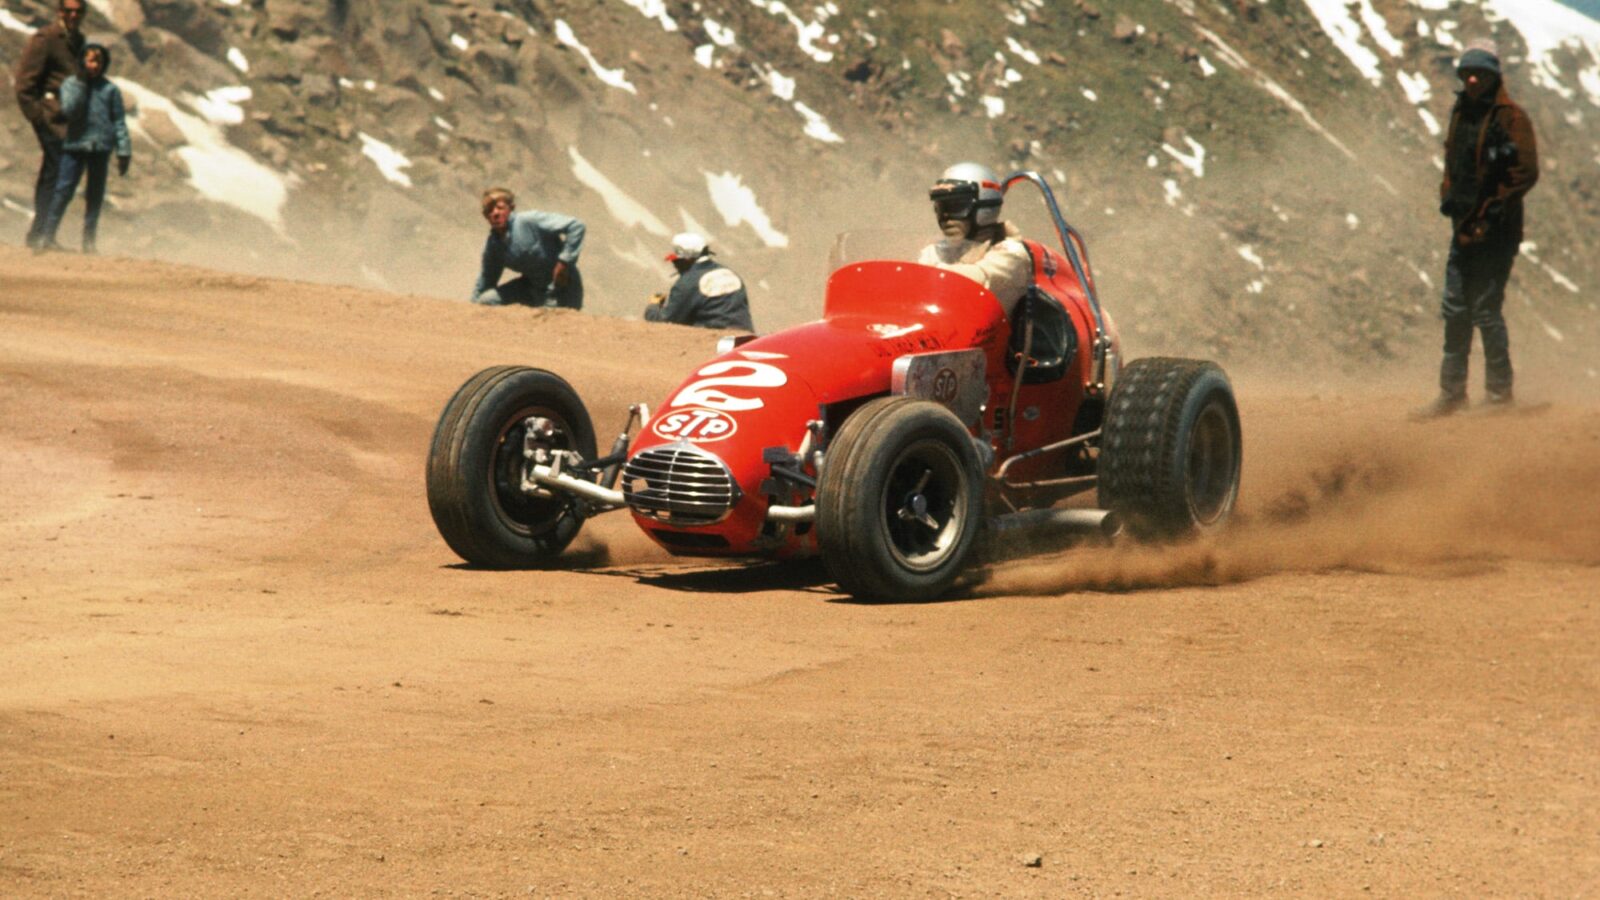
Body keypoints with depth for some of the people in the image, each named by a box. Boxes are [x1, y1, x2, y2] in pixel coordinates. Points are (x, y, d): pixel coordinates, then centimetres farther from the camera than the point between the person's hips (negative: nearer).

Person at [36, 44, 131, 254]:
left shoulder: (110, 90, 5)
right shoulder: (70, 84, 4)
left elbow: (119, 122, 6)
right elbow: (69, 110, -11)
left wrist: (124, 151, 1)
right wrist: (80, 84, -11)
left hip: (101, 147, 2)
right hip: (75, 144, -2)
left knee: (96, 194, 6)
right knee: (64, 190, -5)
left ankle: (89, 240, 14)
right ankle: (48, 235, 0)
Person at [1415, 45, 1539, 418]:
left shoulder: (1511, 118, -9)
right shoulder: (1461, 114, 14)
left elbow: (1526, 173, -13)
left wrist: (1494, 206, -17)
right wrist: (1448, 196, 9)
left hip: (1496, 231, -8)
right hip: (1465, 226, 8)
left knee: (1486, 310, -5)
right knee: (1455, 310, 8)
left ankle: (1499, 391, 6)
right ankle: (1452, 392, 15)